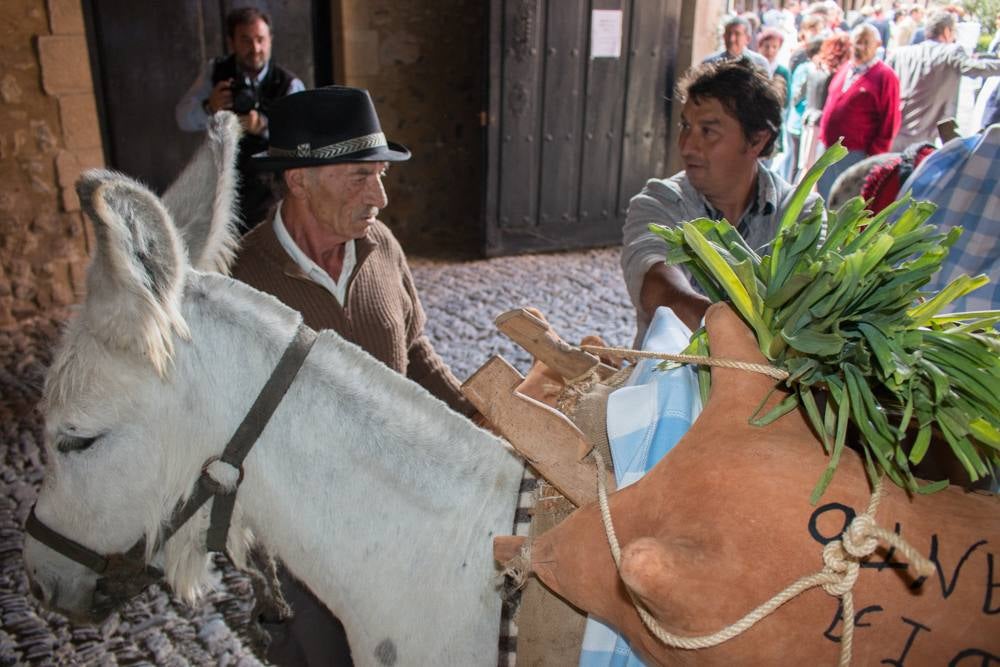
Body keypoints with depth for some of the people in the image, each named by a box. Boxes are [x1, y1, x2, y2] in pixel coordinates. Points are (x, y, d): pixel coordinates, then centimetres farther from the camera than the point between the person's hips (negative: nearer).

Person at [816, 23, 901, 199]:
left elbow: (889, 123, -9)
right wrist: (822, 137, 12)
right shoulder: (843, 69, 14)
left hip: (856, 156, -6)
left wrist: (874, 156, -13)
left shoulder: (885, 76, -6)